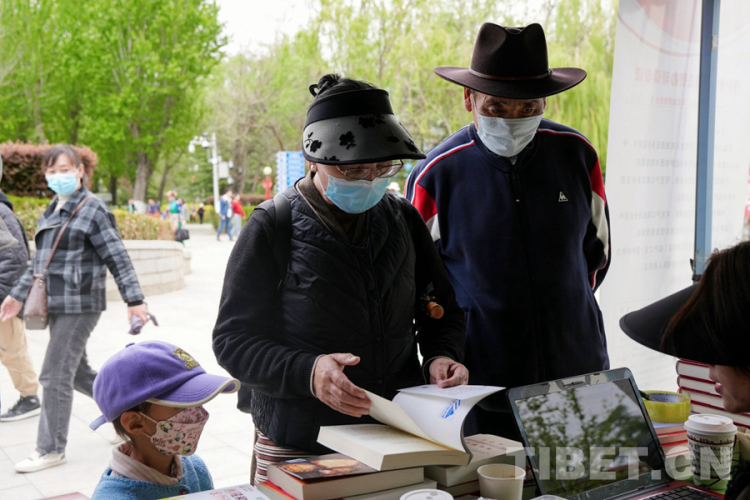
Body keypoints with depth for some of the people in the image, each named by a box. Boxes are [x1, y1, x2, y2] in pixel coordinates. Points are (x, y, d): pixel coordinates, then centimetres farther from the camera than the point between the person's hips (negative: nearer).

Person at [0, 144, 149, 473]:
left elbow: (117, 258, -11)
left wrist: (134, 299, -16)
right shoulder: (51, 212, 16)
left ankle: (51, 449, 7)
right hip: (56, 306, 8)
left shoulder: (93, 209, -7)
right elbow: (39, 260, 23)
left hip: (79, 304, -8)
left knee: (55, 376, -5)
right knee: (77, 373, 14)